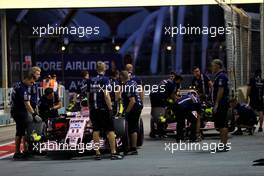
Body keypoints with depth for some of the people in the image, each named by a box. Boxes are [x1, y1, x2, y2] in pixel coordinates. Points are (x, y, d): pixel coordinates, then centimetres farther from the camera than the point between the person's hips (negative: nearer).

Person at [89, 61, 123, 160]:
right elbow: (106, 95, -16)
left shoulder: (91, 80, 8)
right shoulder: (105, 79, -9)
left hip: (93, 109, 5)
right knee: (110, 130, 2)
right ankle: (113, 153, -2)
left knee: (96, 130, 7)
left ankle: (97, 153, 5)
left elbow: (89, 95, 13)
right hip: (103, 109, -5)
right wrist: (110, 108, -12)